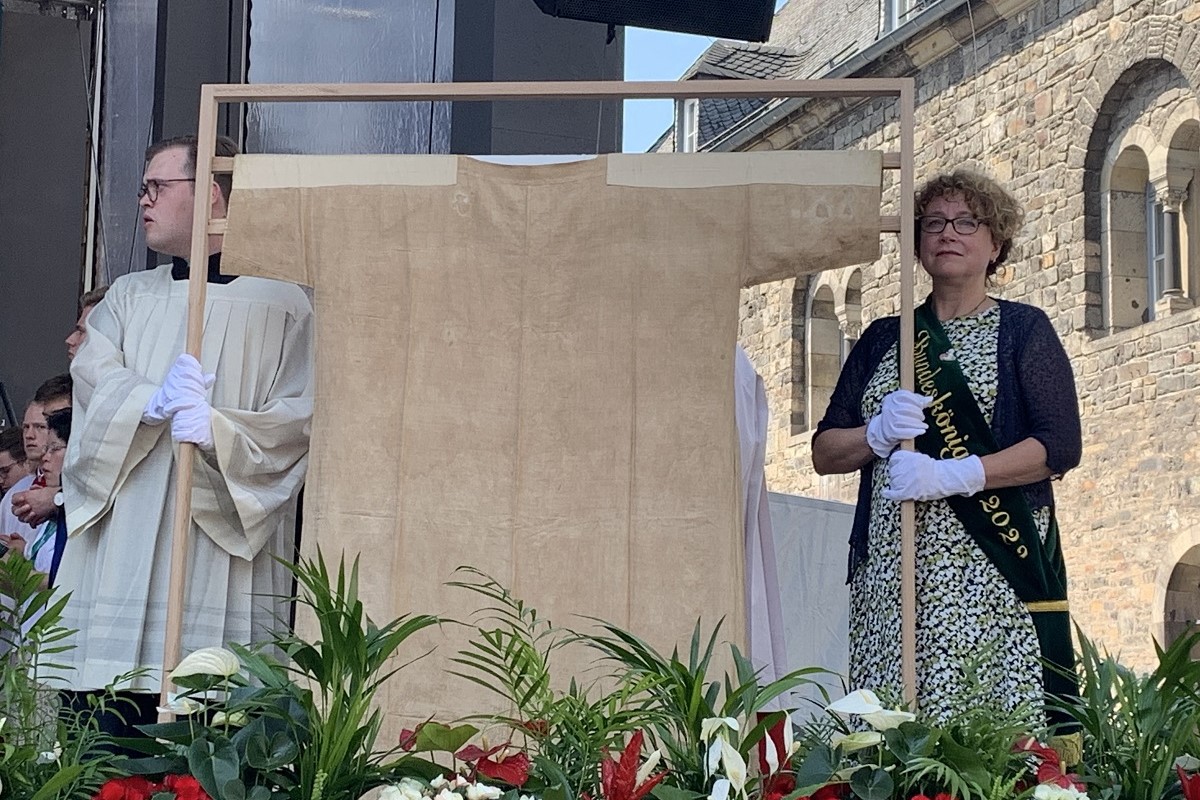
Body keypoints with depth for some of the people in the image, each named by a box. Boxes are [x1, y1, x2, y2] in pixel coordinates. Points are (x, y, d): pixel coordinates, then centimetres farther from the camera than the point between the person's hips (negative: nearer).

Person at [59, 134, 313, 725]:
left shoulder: (281, 304, 5)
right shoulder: (129, 295, 19)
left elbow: (300, 415, -5)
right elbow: (92, 371, 1)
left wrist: (218, 429, -23)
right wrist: (154, 402, -20)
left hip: (220, 556, -4)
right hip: (121, 547, 4)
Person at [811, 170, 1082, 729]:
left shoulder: (1022, 329, 8)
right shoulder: (882, 339, 18)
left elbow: (1061, 446, -5)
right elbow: (823, 453, 14)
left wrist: (953, 476, -15)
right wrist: (877, 433, -7)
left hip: (995, 573, -3)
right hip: (890, 573, 3)